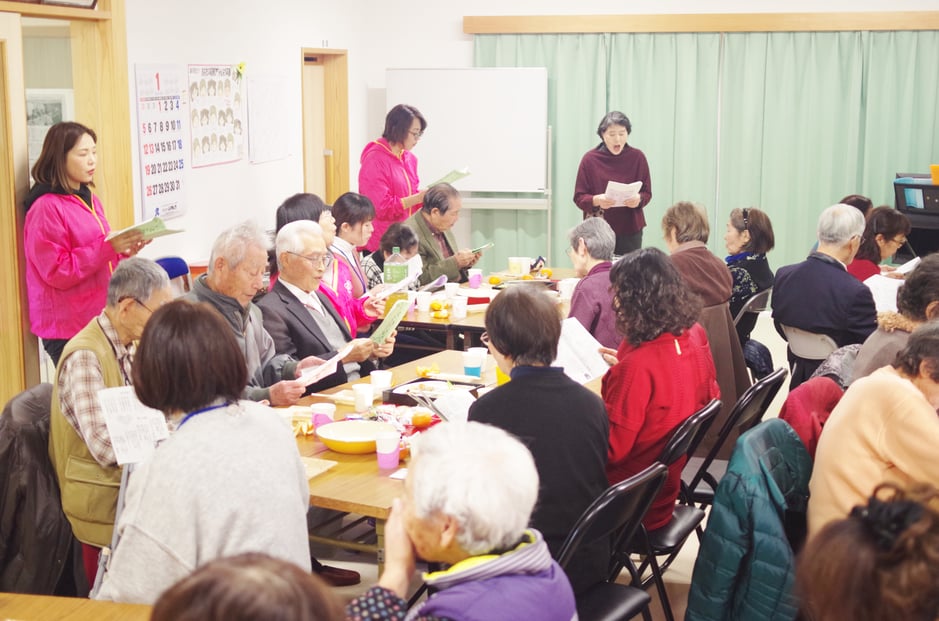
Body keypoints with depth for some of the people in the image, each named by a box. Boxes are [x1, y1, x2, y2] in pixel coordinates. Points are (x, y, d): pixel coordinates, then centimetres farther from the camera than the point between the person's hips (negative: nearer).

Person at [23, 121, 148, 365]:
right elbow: (57, 272, -17)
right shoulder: (46, 208, -12)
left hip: (100, 320, 8)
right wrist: (109, 248, -21)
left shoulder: (89, 200, 14)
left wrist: (124, 251, 1)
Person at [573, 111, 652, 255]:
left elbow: (647, 193, 7)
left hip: (630, 230, 1)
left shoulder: (637, 157, 2)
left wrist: (639, 199, -16)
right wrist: (596, 200, -20)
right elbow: (579, 197, -1)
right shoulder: (590, 159, -2)